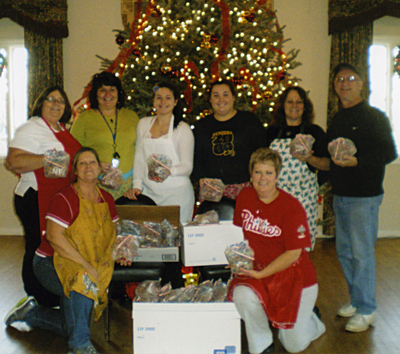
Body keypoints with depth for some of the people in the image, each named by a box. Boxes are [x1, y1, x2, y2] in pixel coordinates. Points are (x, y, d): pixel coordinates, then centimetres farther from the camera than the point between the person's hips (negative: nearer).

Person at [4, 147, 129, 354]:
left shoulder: (107, 199, 5)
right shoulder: (65, 198, -16)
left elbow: (112, 232, 18)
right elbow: (54, 236, -26)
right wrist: (86, 265, -30)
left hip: (91, 266, 7)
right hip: (50, 262, -7)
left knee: (72, 326, 4)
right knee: (81, 280, -38)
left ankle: (31, 314, 30)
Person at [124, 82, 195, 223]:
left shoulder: (183, 128, 1)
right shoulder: (143, 124, 13)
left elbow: (187, 166, -2)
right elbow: (139, 158, 12)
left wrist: (169, 171, -22)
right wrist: (137, 185, -2)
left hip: (176, 193, -3)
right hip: (148, 192, 3)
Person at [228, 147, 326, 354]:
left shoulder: (291, 207, -16)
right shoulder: (244, 197, -2)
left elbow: (293, 253, -17)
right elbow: (238, 233, 13)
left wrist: (260, 274, -22)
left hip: (293, 274, -3)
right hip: (257, 271, 3)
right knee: (242, 295, -32)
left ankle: (310, 317, 37)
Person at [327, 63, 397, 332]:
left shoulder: (374, 117, -7)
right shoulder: (337, 120, 16)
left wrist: (356, 161, -25)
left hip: (364, 196, -8)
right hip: (340, 194, 8)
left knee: (362, 253, -3)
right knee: (344, 251, 13)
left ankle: (366, 310, 9)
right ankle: (357, 300, 28)